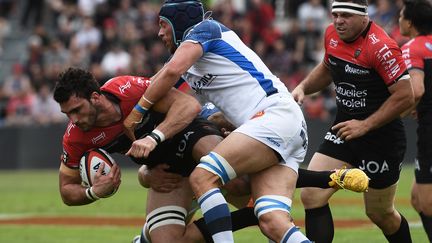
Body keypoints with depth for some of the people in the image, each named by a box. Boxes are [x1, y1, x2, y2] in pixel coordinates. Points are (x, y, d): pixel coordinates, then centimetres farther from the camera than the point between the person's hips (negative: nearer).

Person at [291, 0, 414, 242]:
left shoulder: (381, 47, -23)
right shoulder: (332, 35, 0)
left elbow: (405, 96, -23)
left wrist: (365, 125, -23)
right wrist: (302, 88, 3)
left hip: (382, 138, -6)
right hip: (343, 128, 6)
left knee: (380, 213, 9)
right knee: (312, 195, -10)